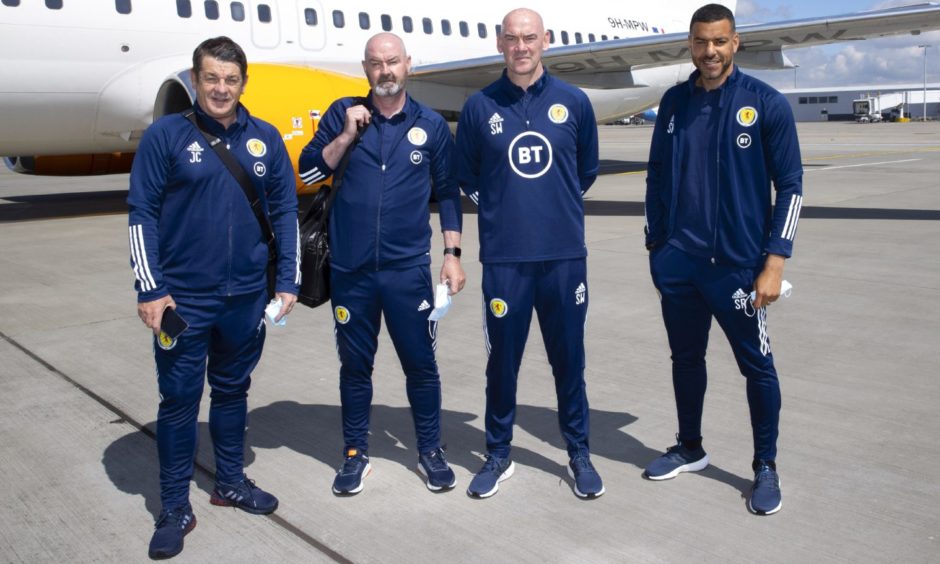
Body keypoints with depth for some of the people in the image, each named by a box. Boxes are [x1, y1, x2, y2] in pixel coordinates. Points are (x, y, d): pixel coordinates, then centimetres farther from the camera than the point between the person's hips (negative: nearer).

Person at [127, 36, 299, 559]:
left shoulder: (265, 138, 4)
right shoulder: (166, 135, -5)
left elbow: (285, 209, 7)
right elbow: (142, 213, -6)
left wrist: (288, 280, 3)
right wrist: (150, 288, -10)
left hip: (247, 296, 3)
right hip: (183, 298, -3)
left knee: (233, 390, 17)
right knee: (180, 400, 5)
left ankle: (231, 481, 34)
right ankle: (176, 507, 19)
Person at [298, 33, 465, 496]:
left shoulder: (431, 125, 4)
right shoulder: (343, 113, 5)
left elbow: (447, 193, 7)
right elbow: (308, 171, 1)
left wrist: (452, 254, 1)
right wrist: (347, 134, -11)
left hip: (409, 269, 0)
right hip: (350, 270, 1)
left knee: (421, 363, 6)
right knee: (355, 365, 11)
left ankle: (430, 451, 24)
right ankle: (355, 454, 27)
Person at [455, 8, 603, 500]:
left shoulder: (574, 102, 3)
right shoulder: (480, 107, 2)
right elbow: (466, 176, 12)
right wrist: (500, 210, 10)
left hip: (565, 256, 1)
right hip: (504, 257, 0)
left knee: (569, 359, 9)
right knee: (502, 360, 7)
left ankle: (579, 454, 25)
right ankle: (498, 455, 24)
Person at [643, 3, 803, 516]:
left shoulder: (766, 103, -5)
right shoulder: (674, 102, 6)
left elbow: (789, 185, -5)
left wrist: (774, 262, -10)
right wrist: (655, 244, 11)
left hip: (739, 264, -3)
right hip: (678, 263, 4)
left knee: (757, 367, 6)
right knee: (686, 358, 15)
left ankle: (765, 467, 23)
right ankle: (690, 448, 34)